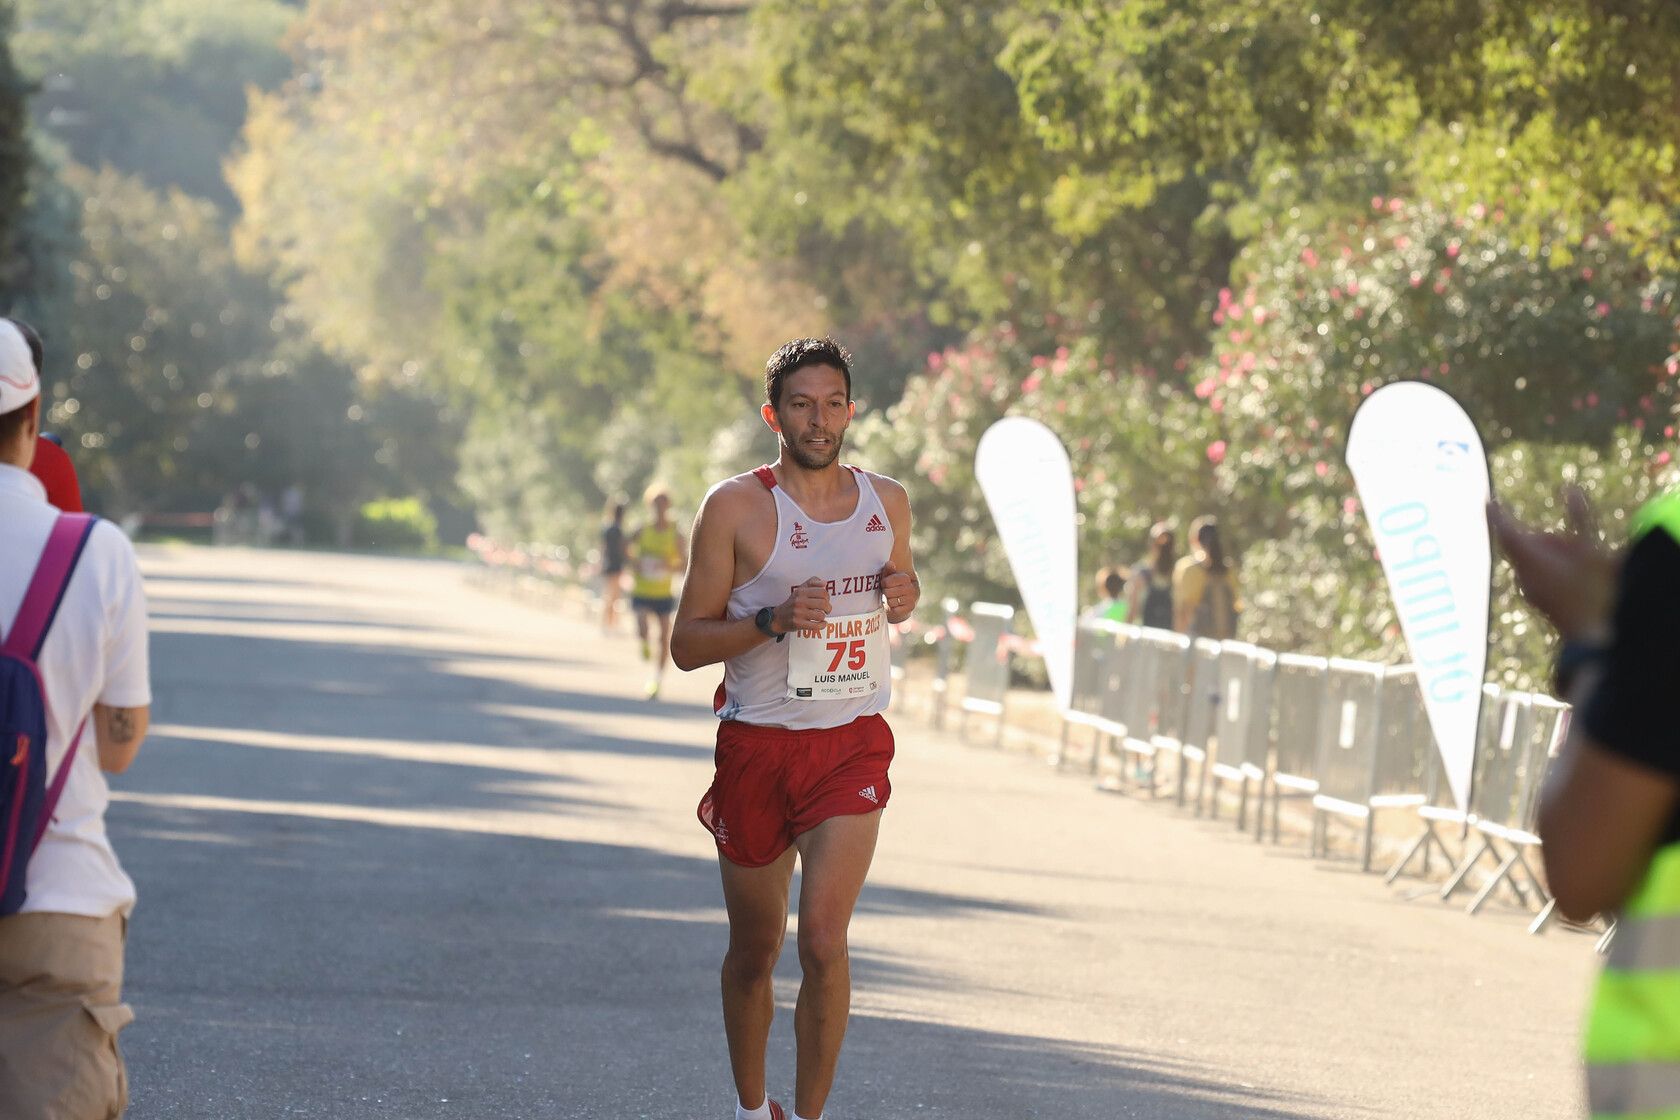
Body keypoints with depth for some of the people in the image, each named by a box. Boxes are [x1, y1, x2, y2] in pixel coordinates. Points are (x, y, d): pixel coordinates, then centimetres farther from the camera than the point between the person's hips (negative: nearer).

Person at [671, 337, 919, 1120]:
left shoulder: (886, 502, 5)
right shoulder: (736, 507, -6)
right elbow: (687, 644, -6)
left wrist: (904, 596, 1)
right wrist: (774, 621, -22)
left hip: (852, 744, 1)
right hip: (758, 748, -1)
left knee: (824, 938, -16)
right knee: (755, 949, 11)